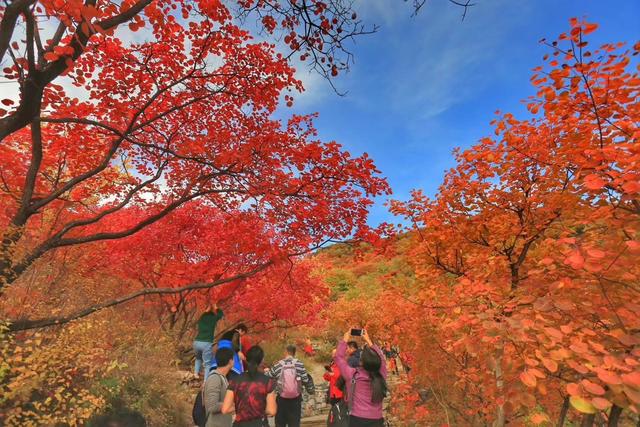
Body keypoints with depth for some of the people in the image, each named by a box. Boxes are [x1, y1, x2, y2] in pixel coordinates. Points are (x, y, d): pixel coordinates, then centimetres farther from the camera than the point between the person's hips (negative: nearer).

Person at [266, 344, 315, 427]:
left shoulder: (278, 365, -5)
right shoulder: (299, 364, -9)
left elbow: (267, 378, 7)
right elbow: (306, 380, -5)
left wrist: (266, 371, 30)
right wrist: (310, 390, 13)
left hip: (281, 399, 1)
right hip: (296, 399, -1)